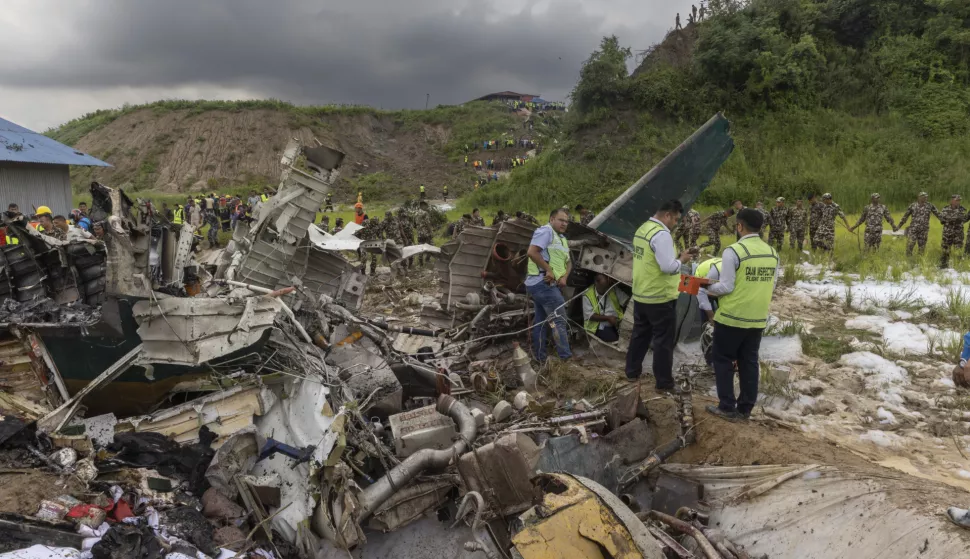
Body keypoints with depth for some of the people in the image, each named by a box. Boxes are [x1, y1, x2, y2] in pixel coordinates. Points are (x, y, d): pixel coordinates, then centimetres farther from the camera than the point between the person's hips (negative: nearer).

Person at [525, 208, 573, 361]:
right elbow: (532, 252, -22)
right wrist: (549, 270, -19)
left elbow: (568, 262, 22)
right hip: (543, 283, -10)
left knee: (540, 321, 12)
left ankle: (539, 358, 18)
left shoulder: (562, 239, 22)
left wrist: (564, 277, 1)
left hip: (549, 284, 10)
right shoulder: (546, 231, -10)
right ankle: (566, 358, -10)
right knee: (559, 320, -11)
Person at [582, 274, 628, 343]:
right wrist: (608, 318, -16)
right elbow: (590, 316, -8)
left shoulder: (614, 290, 7)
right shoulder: (587, 295, -4)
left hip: (615, 325, 4)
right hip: (600, 328, -4)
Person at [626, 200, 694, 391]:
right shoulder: (661, 234, -21)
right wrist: (681, 259, -6)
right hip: (660, 298, -9)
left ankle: (632, 372, 30)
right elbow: (668, 267, -25)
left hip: (640, 295, 9)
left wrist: (675, 257, 9)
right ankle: (664, 382, 9)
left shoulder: (642, 229, 8)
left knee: (640, 334, 20)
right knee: (663, 340, 2)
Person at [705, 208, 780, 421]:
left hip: (732, 317, -6)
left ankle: (727, 408, 10)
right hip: (758, 319, 6)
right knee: (749, 363, 14)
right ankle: (745, 408, 21)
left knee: (724, 361, 8)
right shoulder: (772, 253, 4)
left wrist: (709, 287, 2)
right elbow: (771, 286, 10)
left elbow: (726, 287, -17)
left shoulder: (733, 251, -17)